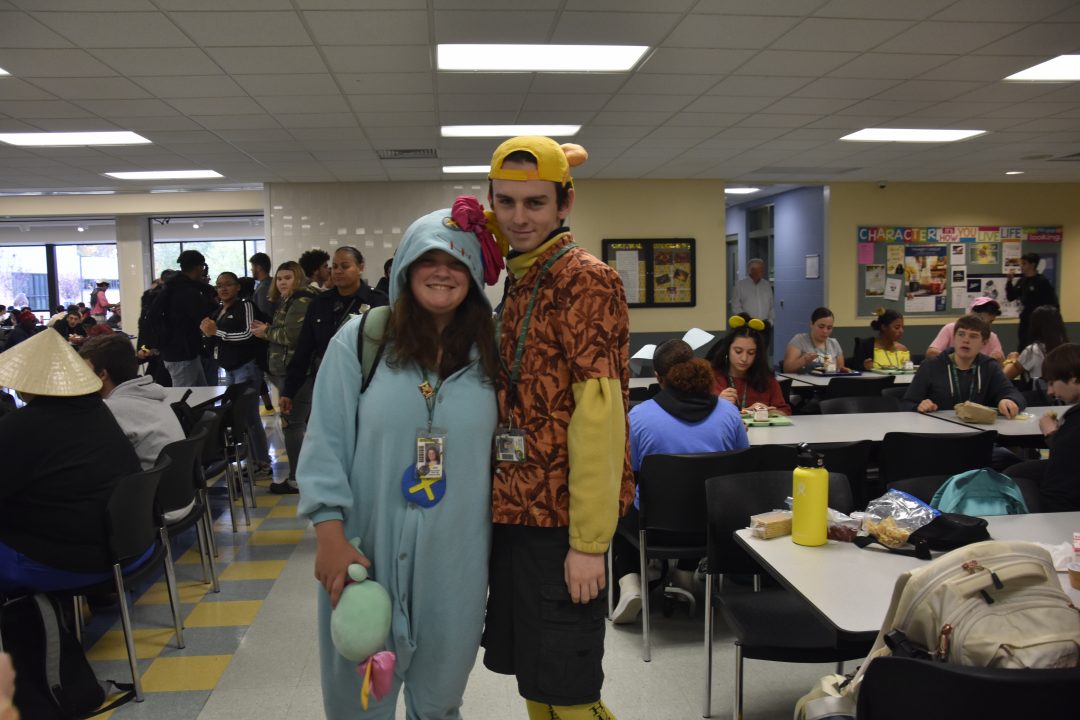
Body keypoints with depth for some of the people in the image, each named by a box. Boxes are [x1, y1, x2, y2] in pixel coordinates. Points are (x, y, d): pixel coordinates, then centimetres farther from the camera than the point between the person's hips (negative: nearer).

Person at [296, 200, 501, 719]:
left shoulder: (488, 354, 2)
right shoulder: (360, 339, -6)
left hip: (455, 557, 2)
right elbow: (326, 444, -7)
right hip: (367, 550, -2)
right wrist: (330, 536, -12)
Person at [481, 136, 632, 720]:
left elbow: (599, 415, -19)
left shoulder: (585, 281, -13)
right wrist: (503, 505, 12)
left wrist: (588, 540, -21)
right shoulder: (517, 281, 13)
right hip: (516, 511, 8)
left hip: (559, 519, -8)